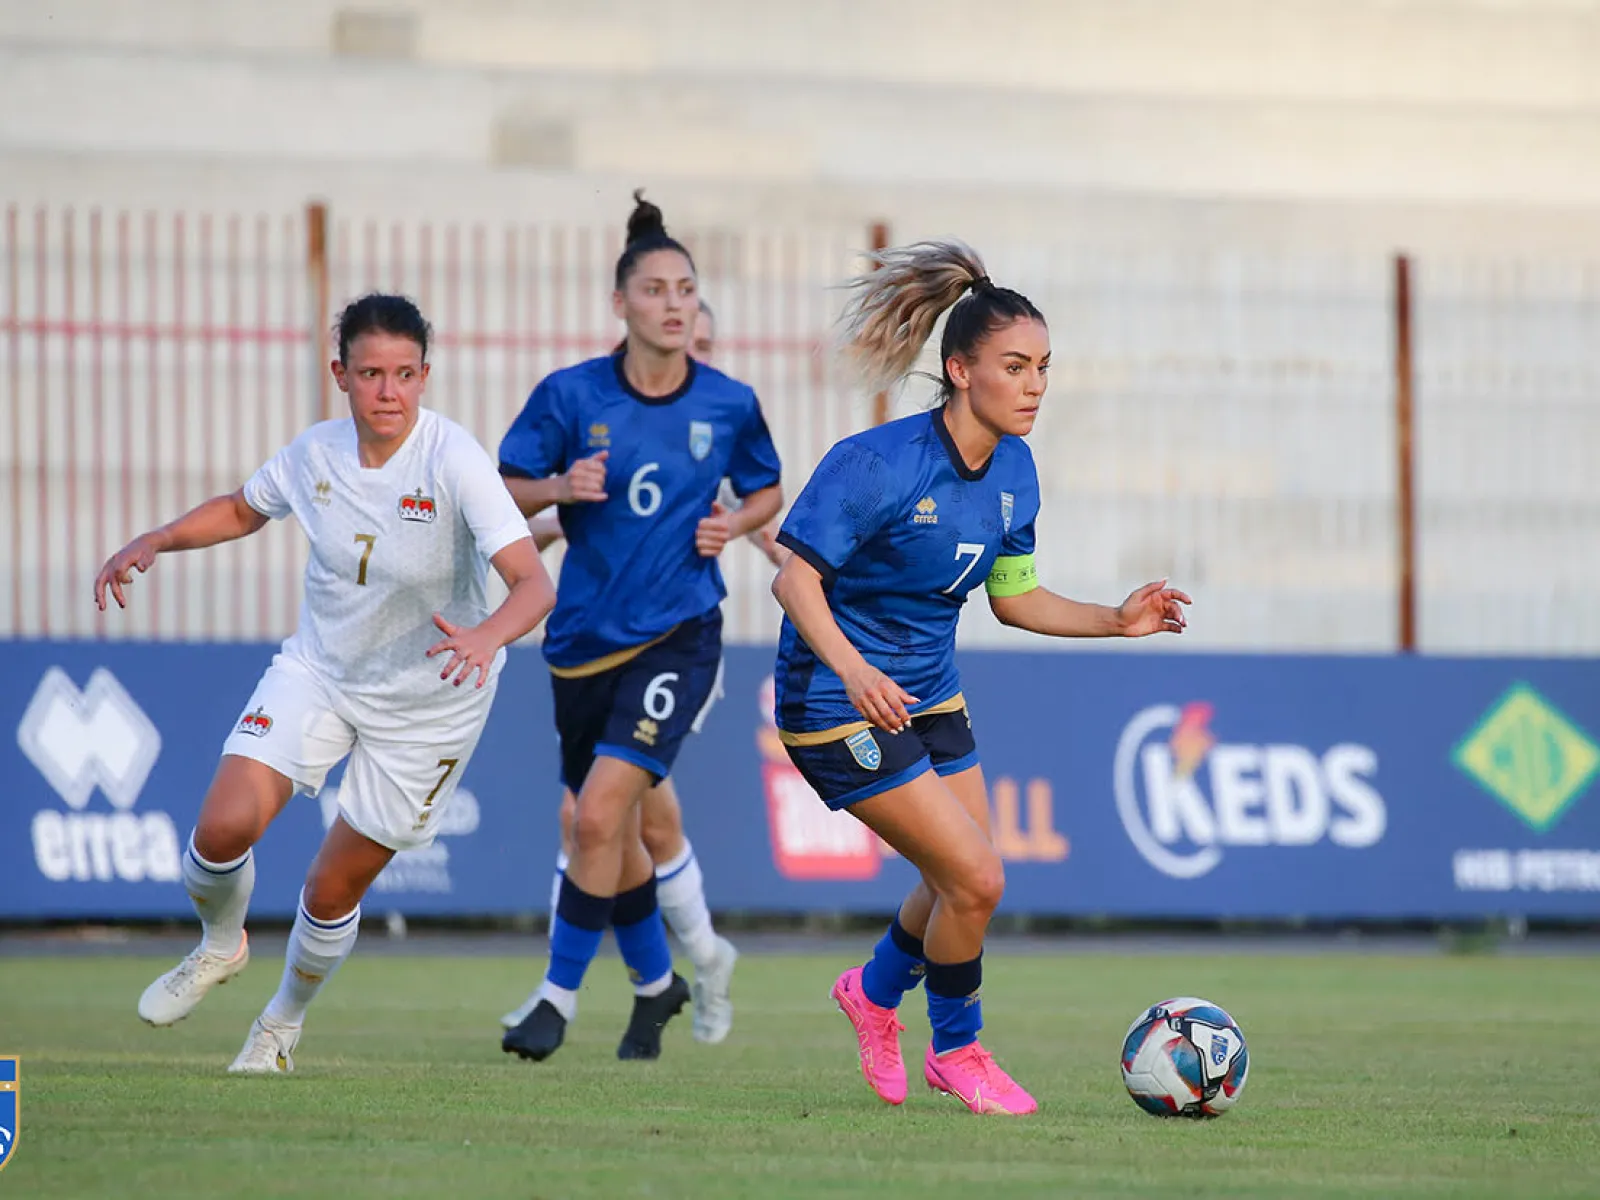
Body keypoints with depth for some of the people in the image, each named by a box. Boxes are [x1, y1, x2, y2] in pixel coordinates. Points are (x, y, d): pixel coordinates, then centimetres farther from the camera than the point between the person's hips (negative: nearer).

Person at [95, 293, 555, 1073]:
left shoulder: (454, 462, -25)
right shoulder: (315, 453, -10)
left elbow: (534, 584, -32)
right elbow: (241, 510, 13)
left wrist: (488, 635, -53)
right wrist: (152, 542, -1)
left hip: (427, 704, -3)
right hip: (317, 668, 3)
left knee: (332, 892, 3)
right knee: (224, 825, -17)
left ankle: (284, 1020, 35)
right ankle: (219, 947, 17)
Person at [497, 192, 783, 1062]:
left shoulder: (729, 404, -2)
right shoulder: (572, 395, -5)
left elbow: (767, 491, 15)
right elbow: (505, 488, 1)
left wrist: (735, 524, -6)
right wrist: (559, 488, -19)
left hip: (677, 638, -2)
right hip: (585, 637, 2)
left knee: (599, 816, -18)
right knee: (611, 831, 14)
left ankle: (559, 996, -6)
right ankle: (654, 982, 38)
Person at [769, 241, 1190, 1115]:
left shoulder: (1013, 470, 0)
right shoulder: (877, 464, -24)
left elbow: (1015, 598, 10)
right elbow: (795, 577, -23)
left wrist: (1116, 621, -4)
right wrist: (852, 671, -37)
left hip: (929, 697, 8)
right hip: (839, 706, -8)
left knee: (960, 885, 13)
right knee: (976, 879, -11)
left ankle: (875, 991, 44)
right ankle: (957, 1052, 14)